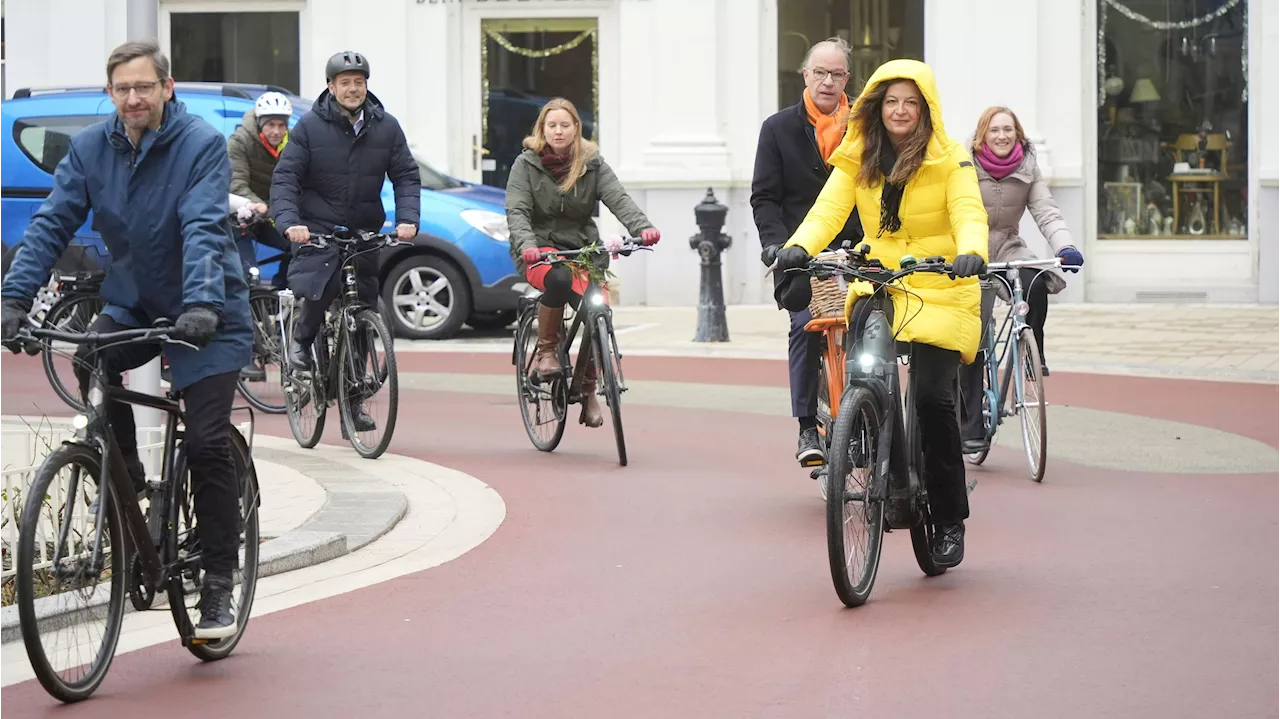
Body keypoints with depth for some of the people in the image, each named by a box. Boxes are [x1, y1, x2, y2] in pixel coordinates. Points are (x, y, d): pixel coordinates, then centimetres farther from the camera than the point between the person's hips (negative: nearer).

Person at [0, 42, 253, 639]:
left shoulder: (202, 145, -16)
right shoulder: (90, 148, -4)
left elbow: (203, 229, -28)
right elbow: (52, 223, -9)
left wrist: (202, 303, -42)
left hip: (207, 313, -4)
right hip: (133, 300, 4)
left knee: (207, 444, -12)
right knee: (91, 365, -26)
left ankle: (219, 585, 0)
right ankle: (130, 489, -5)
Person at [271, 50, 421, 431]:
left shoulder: (386, 127, 4)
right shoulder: (310, 126, -3)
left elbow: (406, 176, 5)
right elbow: (284, 178, -6)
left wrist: (407, 219, -13)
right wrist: (289, 222, -23)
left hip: (365, 232, 3)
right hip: (317, 228, -3)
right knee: (322, 287, -30)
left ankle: (354, 397, 14)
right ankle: (302, 338, 3)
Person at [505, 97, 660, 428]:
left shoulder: (592, 164, 4)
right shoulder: (526, 164, -1)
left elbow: (617, 198, -10)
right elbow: (516, 211, -11)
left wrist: (642, 227, -30)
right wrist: (526, 245, -32)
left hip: (583, 247, 3)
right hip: (540, 249, -3)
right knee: (558, 279, -38)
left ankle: (588, 390, 6)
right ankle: (545, 350, -13)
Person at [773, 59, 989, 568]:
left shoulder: (950, 160, -5)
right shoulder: (857, 158, 4)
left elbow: (969, 214, -17)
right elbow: (829, 208, -8)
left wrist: (970, 252, -39)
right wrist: (798, 246, -28)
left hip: (939, 290, -3)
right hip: (878, 281, 3)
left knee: (933, 397, -13)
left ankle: (949, 520, 2)